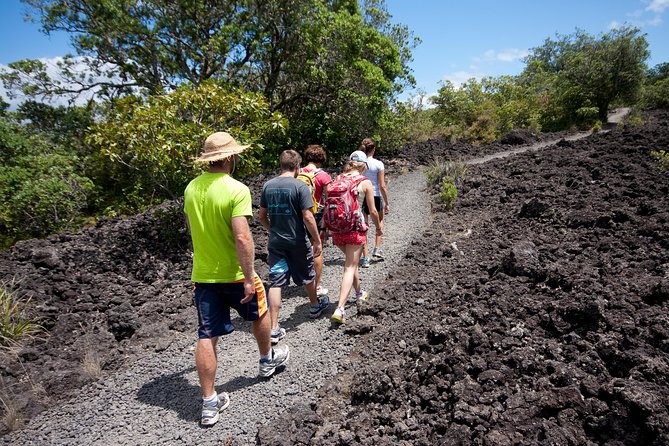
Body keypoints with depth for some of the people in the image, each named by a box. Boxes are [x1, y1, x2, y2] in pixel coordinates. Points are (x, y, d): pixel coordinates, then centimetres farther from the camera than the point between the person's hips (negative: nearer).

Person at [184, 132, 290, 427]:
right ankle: (267, 360, 45)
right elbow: (242, 238, -27)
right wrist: (249, 277, -22)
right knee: (260, 312, 23)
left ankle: (209, 403, 15)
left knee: (207, 337, 7)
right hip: (234, 274, -5)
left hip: (202, 275, 5)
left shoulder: (191, 188, 3)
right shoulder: (236, 190, -19)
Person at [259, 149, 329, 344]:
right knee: (307, 276, 20)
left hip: (275, 242, 3)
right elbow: (308, 217, -16)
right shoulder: (300, 186, -13)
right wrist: (317, 241, -8)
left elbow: (262, 216, 8)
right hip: (297, 242, -3)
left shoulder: (267, 186, 3)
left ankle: (274, 328, 3)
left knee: (275, 282, 3)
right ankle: (315, 306, 44)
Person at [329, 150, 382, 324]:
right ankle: (340, 309, -11)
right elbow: (373, 211, -3)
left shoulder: (337, 179, 6)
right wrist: (379, 227, 14)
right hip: (355, 228, -5)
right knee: (350, 267, -2)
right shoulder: (365, 182, -4)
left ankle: (359, 292, 44)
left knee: (351, 262, 25)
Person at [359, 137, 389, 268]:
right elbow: (382, 186, -7)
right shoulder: (378, 164, -7)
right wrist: (387, 203, 1)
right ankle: (377, 249, 23)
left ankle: (365, 257, 8)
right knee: (380, 221, 27)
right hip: (375, 197, -1)